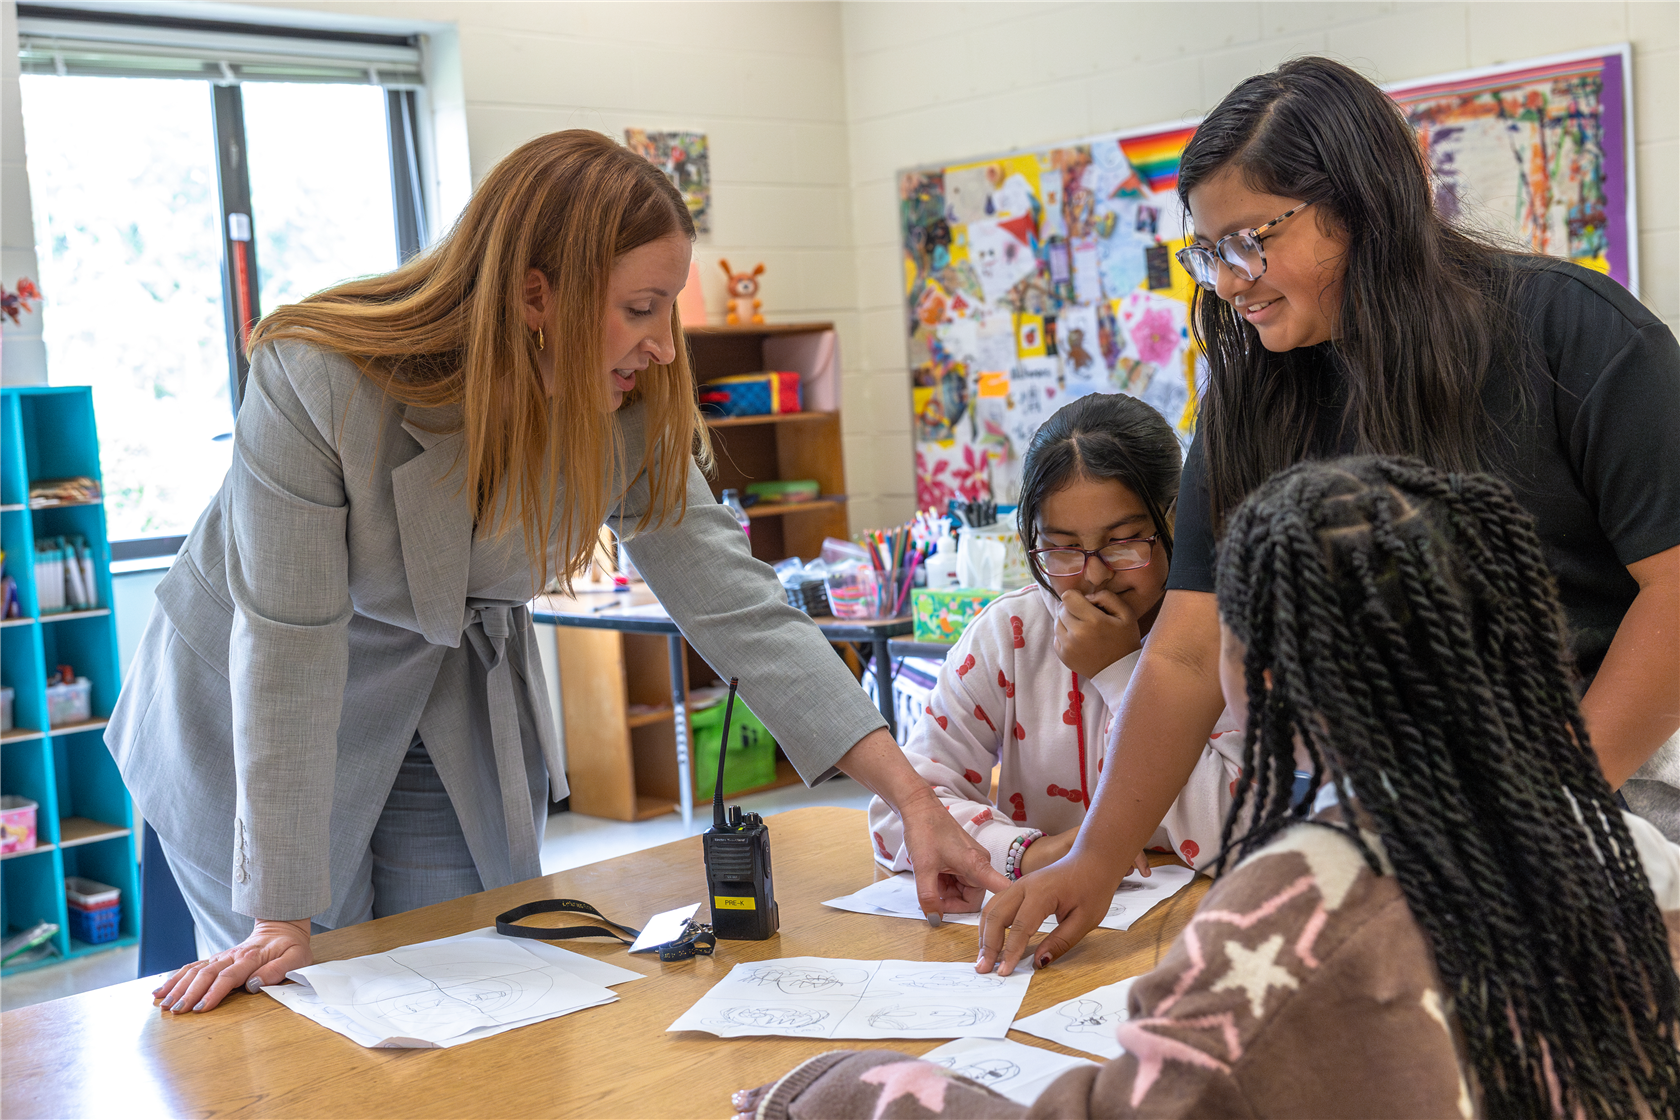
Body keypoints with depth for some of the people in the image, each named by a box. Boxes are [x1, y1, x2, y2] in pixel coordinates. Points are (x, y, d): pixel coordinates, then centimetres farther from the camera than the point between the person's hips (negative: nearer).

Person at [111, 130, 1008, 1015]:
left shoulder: (628, 415, -18)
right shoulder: (314, 382, -32)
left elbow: (736, 605, -19)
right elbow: (288, 649, -31)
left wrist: (911, 798, -25)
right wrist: (282, 919, -30)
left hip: (457, 721, 4)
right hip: (254, 730, -3)